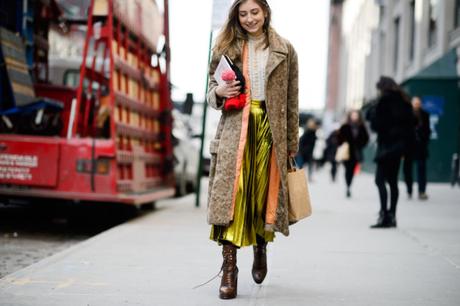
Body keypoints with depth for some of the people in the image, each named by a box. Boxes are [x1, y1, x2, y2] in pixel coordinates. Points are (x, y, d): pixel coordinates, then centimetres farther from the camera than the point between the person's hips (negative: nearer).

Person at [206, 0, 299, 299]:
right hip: (234, 128, 0)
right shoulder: (227, 48, 11)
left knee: (264, 193, 6)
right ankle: (229, 269, -12)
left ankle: (261, 248, 35)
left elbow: (291, 100, 7)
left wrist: (292, 142, 3)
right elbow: (212, 88, 17)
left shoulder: (285, 50, 7)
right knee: (230, 191, -12)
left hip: (269, 129, 0)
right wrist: (218, 92, -8)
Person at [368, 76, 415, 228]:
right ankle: (392, 215, 13)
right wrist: (404, 139, 13)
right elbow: (410, 123, 13)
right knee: (392, 181, 12)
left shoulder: (384, 101, -9)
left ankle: (384, 214, -19)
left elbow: (376, 123, -12)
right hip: (400, 144, 8)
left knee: (380, 179, -9)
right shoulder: (404, 102, 13)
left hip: (387, 145, -8)